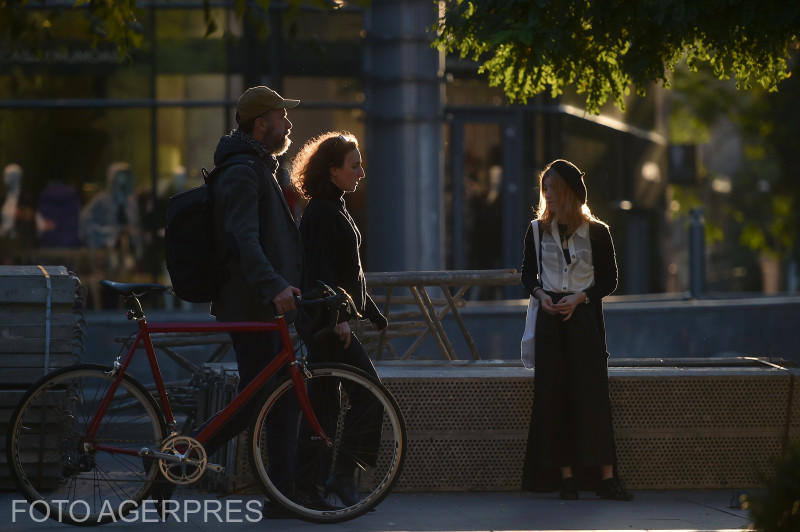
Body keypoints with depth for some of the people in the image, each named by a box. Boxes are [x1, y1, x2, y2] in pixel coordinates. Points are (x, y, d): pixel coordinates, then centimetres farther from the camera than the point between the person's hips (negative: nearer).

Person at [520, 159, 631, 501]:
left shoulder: (596, 232, -1)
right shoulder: (538, 231, 6)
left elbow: (609, 281, 2)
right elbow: (528, 276, 13)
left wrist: (580, 297, -13)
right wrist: (540, 294, -7)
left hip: (584, 316, -2)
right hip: (550, 318, 2)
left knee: (592, 393, -8)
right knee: (554, 396, -3)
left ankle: (606, 476, -8)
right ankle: (566, 475, -1)